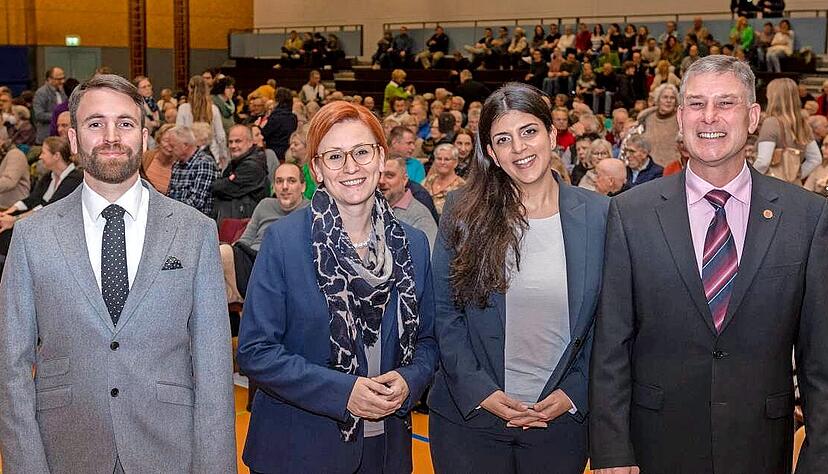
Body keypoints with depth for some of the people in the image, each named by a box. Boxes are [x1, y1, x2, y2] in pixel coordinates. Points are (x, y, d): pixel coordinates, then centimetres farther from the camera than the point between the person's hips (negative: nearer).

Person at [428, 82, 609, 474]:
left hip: (560, 419, 1)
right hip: (469, 416, 0)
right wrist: (479, 390, -10)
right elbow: (445, 312, -3)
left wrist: (574, 394, -7)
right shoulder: (464, 212, -4)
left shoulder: (598, 216, -2)